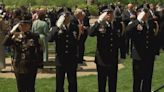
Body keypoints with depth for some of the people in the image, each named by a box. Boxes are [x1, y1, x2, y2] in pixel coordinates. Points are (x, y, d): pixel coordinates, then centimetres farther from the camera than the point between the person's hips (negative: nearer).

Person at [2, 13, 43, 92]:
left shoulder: (34, 37, -4)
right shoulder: (15, 36, 2)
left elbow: (39, 52, -2)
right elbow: (5, 43, -13)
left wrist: (39, 64, -5)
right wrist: (11, 32, -20)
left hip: (31, 68, -2)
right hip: (18, 68, 2)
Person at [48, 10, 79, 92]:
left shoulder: (74, 27, 0)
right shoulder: (56, 28, -4)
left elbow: (78, 41, 9)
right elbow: (50, 39, -23)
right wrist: (58, 27, -27)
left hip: (72, 60, 1)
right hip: (60, 59, -1)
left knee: (73, 83, 11)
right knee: (59, 83, 9)